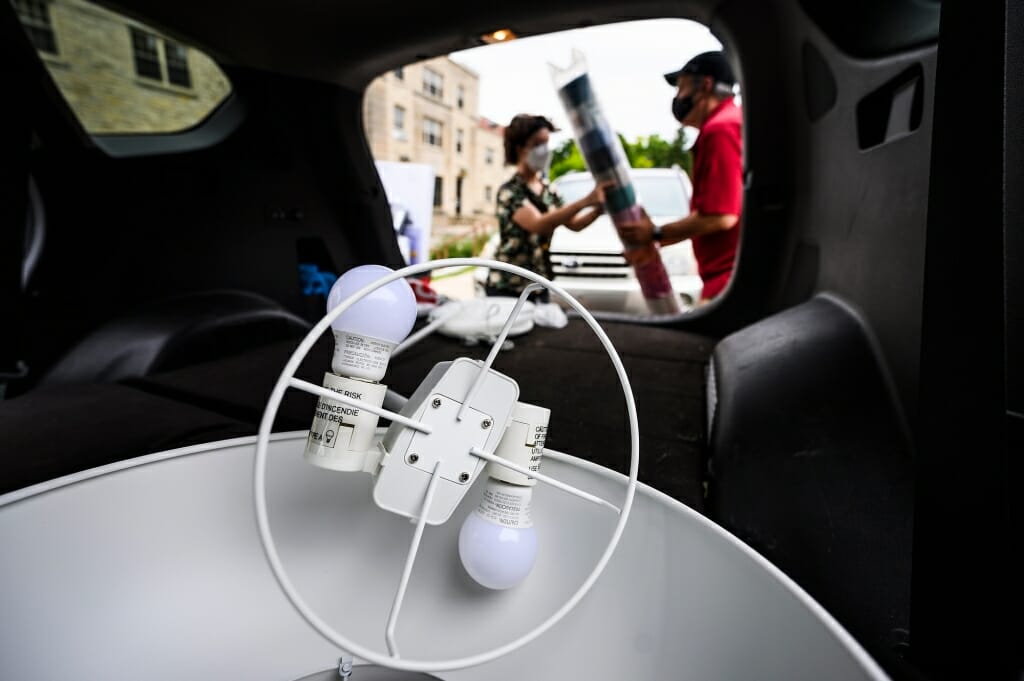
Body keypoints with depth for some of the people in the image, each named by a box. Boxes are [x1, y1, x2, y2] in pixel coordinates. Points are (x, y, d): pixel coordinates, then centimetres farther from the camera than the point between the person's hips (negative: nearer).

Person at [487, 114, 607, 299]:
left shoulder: (548, 190, 9)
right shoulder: (509, 191, -14)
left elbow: (574, 224, 8)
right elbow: (538, 224, -29)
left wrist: (599, 207, -12)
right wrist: (585, 201, -36)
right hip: (507, 287, -7)